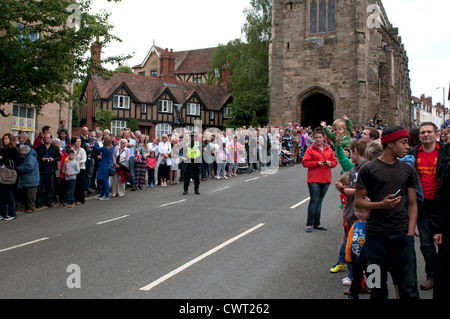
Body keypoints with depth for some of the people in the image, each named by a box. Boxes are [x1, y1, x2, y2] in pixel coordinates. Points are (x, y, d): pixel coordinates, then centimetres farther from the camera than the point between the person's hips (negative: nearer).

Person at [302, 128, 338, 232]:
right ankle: (309, 224, 2)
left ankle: (317, 223, 19)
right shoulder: (310, 149, -1)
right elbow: (305, 162, -5)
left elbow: (335, 161, 17)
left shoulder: (329, 149, 13)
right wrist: (317, 163, -15)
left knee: (319, 201, 11)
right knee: (314, 201, -7)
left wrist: (330, 163, -6)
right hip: (314, 179, -5)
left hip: (326, 179, 5)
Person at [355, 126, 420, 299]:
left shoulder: (408, 170, 10)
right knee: (378, 286, 6)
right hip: (376, 234, -2)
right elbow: (358, 202, -1)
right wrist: (381, 204, -17)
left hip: (402, 234, 3)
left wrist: (410, 233, 0)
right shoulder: (368, 169, -1)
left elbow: (412, 204, 11)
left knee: (409, 287, 2)